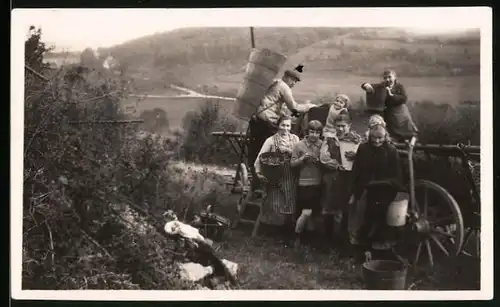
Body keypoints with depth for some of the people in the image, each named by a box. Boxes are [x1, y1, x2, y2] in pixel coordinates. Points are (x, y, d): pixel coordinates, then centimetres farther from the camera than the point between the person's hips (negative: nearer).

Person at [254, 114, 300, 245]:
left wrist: (289, 150, -10)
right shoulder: (271, 140, -1)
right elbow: (260, 157, -4)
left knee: (290, 206, 3)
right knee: (276, 205, -5)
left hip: (291, 179, 3)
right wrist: (258, 172, -14)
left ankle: (288, 235, 18)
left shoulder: (295, 139, 9)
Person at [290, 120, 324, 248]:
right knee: (306, 213, -10)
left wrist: (319, 161, -10)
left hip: (318, 183, 3)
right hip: (304, 183, -3)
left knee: (314, 213, 8)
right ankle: (297, 236, 10)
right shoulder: (299, 145, -3)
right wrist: (303, 158, -18)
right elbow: (292, 164, -1)